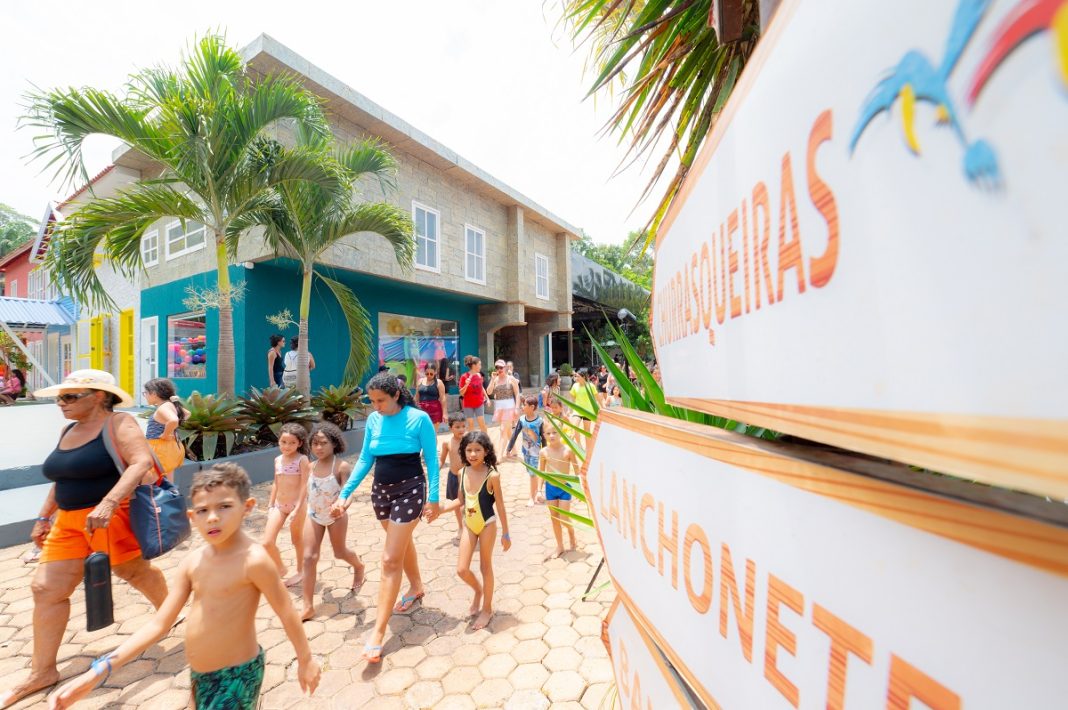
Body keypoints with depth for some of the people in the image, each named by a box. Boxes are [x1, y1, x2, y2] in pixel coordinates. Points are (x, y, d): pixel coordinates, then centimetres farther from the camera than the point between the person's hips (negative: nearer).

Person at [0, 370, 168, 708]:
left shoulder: (118, 424, -15)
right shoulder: (68, 431, 11)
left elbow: (142, 462, -29)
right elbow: (62, 479, 22)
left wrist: (108, 504, -37)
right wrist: (44, 517, 19)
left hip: (112, 517, -8)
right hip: (69, 522, 8)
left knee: (134, 571, 11)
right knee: (45, 589, 7)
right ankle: (42, 672, 23)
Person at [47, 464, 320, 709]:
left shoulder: (253, 559, -26)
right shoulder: (192, 562, -5)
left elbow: (286, 612, -17)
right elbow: (159, 624, 1)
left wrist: (306, 660, -8)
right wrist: (99, 670, -7)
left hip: (237, 676, -6)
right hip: (199, 674, 7)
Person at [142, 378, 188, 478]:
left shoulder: (163, 408, -19)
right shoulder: (170, 405, 9)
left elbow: (173, 420, -40)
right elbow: (186, 413, 27)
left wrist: (165, 435, -24)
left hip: (161, 449, -10)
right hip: (168, 448, 10)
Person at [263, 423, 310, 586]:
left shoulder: (302, 459, -13)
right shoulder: (278, 460, 5)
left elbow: (304, 485, -15)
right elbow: (276, 483, 13)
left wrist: (298, 509, -19)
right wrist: (270, 505, 11)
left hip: (297, 505, -5)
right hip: (279, 505, 5)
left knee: (297, 539, 12)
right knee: (267, 543, -2)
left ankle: (300, 571, 33)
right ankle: (280, 568, 25)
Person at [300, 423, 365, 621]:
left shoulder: (342, 467, -23)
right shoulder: (311, 467, -5)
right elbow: (309, 491, 10)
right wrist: (301, 512, 18)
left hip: (336, 516, -4)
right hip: (313, 515, 4)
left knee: (339, 553, 15)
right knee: (309, 557, -2)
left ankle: (359, 566, 49)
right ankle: (308, 607, 8)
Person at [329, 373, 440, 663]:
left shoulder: (418, 418, -15)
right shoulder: (373, 420, 0)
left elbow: (431, 460, -11)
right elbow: (364, 460, 6)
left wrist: (433, 498, -13)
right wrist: (345, 494, 2)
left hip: (409, 490, -6)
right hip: (381, 491, 6)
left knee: (390, 560, -4)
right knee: (402, 543, 24)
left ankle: (378, 631, 8)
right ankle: (416, 587, 49)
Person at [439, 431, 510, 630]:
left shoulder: (492, 475, -20)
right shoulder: (462, 473, -6)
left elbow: (500, 505, -12)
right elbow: (461, 500, 8)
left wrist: (505, 534, -7)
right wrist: (439, 508, -2)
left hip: (487, 525, -4)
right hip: (469, 525, 5)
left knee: (485, 567, 11)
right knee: (462, 570, 5)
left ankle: (487, 609, 32)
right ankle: (478, 590, 38)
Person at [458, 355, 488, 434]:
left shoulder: (479, 375, 0)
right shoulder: (464, 377, -13)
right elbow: (461, 393, -11)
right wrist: (466, 385, -27)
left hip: (479, 403, 3)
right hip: (468, 405, -3)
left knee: (482, 423, 4)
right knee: (470, 424, 5)